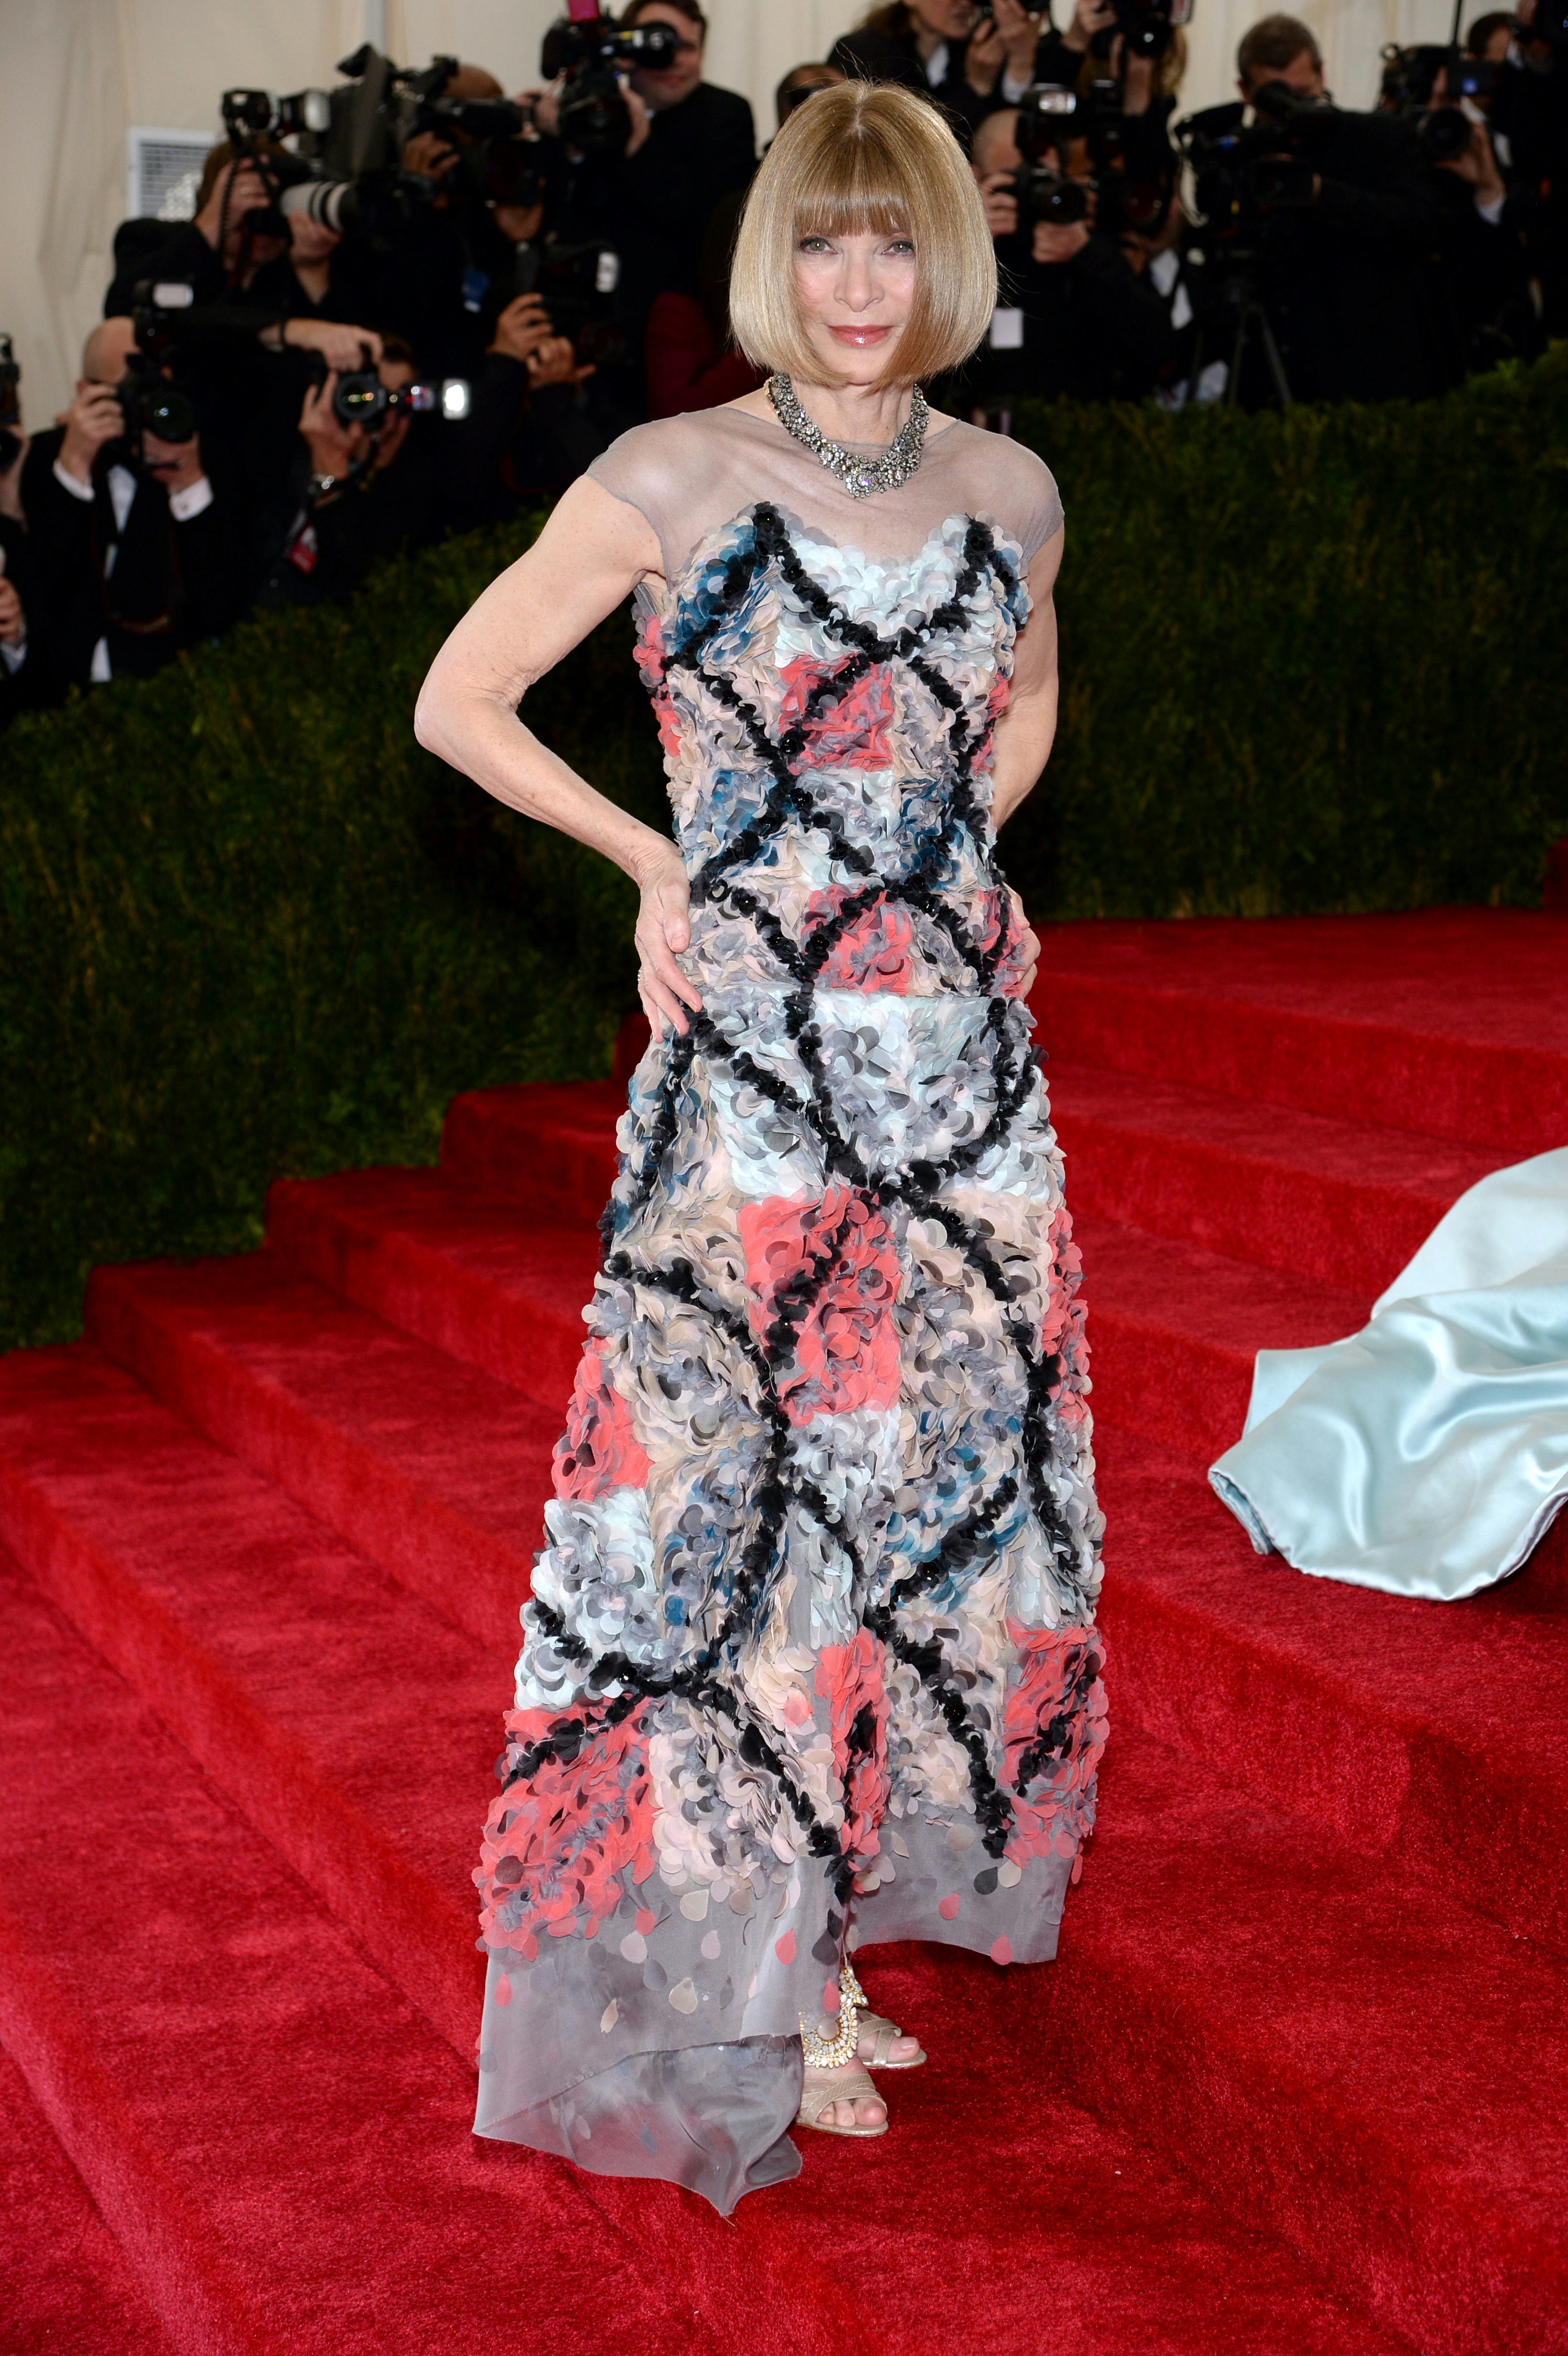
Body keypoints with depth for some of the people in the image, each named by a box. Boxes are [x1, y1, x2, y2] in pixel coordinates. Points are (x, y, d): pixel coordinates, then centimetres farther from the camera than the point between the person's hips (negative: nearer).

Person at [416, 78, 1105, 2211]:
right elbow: (458, 704, 0)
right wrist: (665, 862, 0)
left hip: (963, 1053, 5)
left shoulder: (1010, 491, 6)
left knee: (949, 1445, 10)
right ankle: (755, 1970, 13)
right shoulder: (673, 481, -6)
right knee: (744, 1468, 0)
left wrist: (947, 853, 10)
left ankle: (878, 1860, 29)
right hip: (754, 1058, -4)